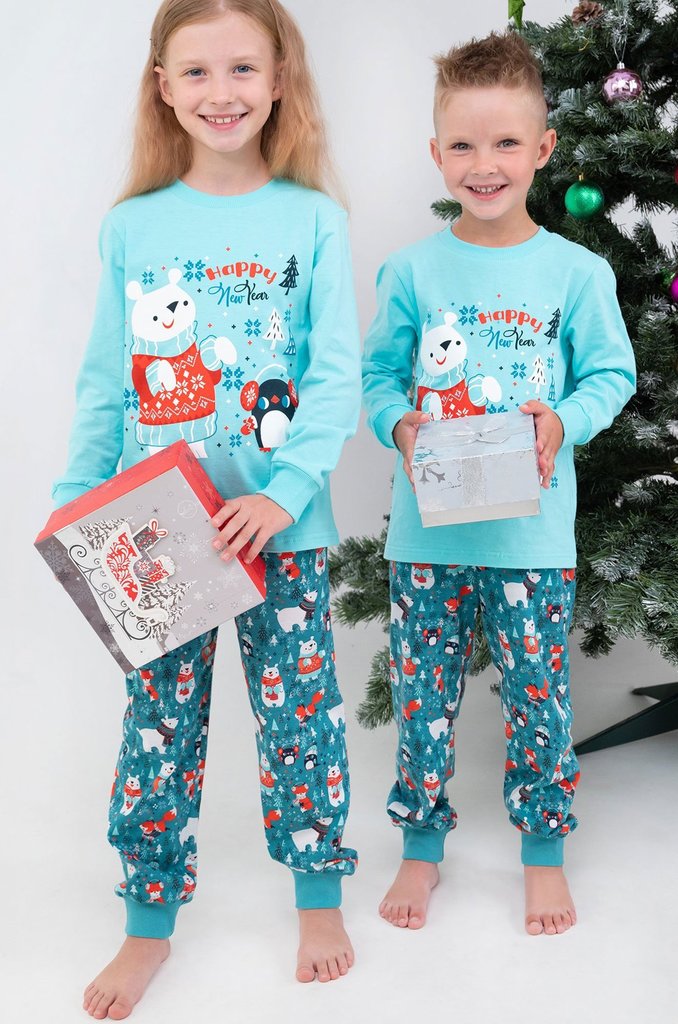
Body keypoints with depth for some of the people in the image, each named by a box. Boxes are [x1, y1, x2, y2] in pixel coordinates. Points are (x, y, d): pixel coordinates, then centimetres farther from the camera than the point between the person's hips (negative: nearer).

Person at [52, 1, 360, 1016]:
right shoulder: (132, 226, 4)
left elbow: (337, 379, -6)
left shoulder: (313, 220, -2)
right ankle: (149, 924, 27)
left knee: (300, 712, 8)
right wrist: (76, 505, -2)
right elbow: (103, 384, 7)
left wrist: (283, 494, -18)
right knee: (157, 724, 9)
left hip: (282, 525, -1)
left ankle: (320, 899, 30)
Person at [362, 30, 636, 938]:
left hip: (532, 530, -1)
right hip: (427, 528, 1)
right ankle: (421, 845, 30)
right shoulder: (413, 270, 1)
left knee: (539, 691, 8)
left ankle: (544, 849, 29)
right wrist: (399, 426, -11)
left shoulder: (577, 272, -1)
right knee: (422, 691, 10)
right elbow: (378, 374, 8)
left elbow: (611, 374, 4)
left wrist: (565, 422, -15)